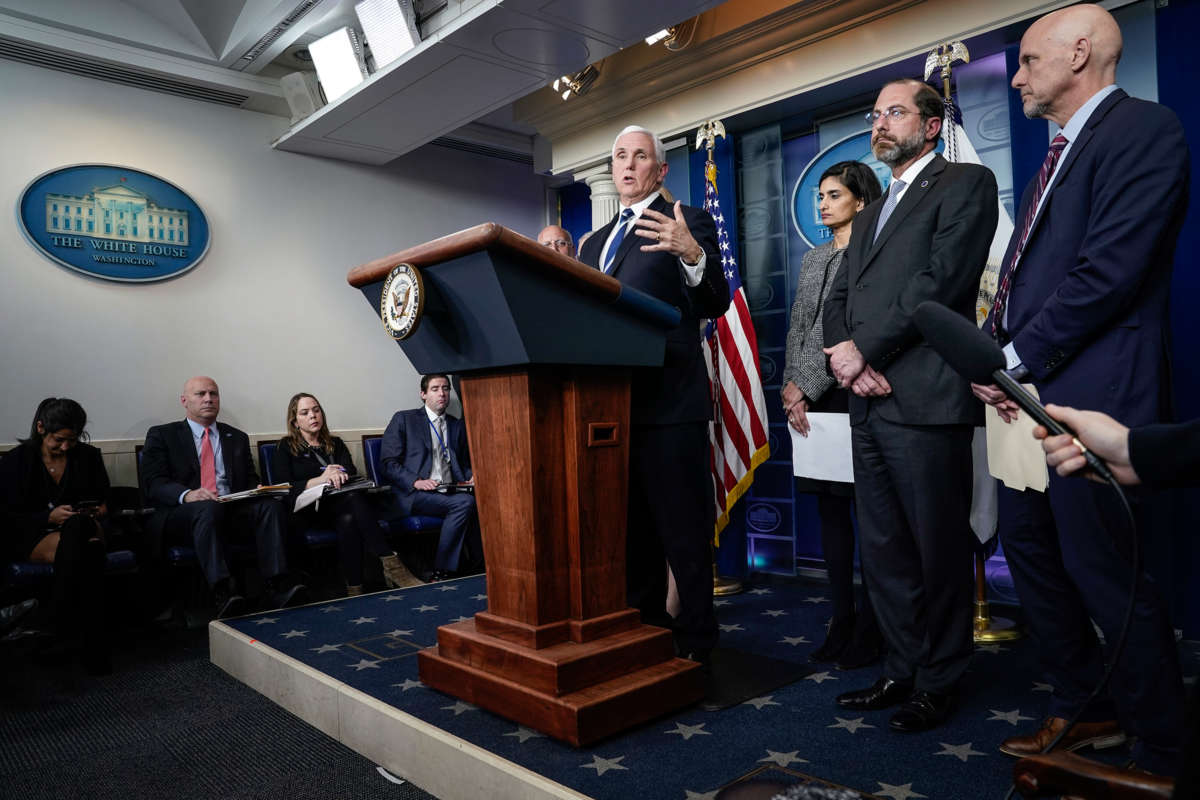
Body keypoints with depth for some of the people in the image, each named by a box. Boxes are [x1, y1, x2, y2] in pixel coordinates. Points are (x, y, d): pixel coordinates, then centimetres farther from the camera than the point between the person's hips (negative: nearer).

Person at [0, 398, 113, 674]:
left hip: (85, 528, 2)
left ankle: (66, 632, -36)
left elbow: (105, 503, 16)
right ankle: (93, 645, -38)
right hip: (32, 537, -1)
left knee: (77, 527, -39)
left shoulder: (89, 457, 10)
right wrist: (49, 517, -16)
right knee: (86, 551, -36)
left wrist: (98, 513, -9)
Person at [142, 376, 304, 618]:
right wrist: (187, 494, -23)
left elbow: (251, 480, 19)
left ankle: (279, 587, -40)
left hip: (233, 510, 4)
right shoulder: (162, 435, 12)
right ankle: (222, 593, -49)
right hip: (182, 514, -3)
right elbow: (153, 483, -1)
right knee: (209, 509, -38)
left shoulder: (237, 438, 24)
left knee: (272, 505, -27)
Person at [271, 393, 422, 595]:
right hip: (308, 512, -3)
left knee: (348, 519, -37)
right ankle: (391, 564, -41)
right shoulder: (285, 448, 13)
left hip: (338, 506, 3)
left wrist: (339, 476, -17)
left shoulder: (336, 444, 24)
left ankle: (355, 590, -44)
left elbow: (353, 474, 9)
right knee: (354, 497, -35)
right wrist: (319, 480, -20)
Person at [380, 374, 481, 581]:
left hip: (451, 491, 4)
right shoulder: (404, 420, 8)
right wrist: (416, 481, -15)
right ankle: (442, 570, -21)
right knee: (464, 502, -32)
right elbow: (388, 463, 0)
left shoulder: (457, 426, 21)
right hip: (417, 494, -4)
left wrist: (470, 478, 2)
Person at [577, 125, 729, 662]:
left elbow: (715, 304, -9)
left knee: (682, 528, -1)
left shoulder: (688, 223, 2)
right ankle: (643, 629, 29)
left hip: (668, 400, -7)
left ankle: (695, 638, 12)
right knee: (630, 528, 15)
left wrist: (693, 256, -26)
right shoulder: (596, 242, 22)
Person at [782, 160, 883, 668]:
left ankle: (870, 628, 8)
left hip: (851, 395, -7)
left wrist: (804, 386, -12)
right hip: (811, 402, 7)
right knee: (830, 509, 9)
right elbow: (798, 329, 15)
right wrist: (792, 391, 1)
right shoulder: (813, 259, 19)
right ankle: (842, 621, 18)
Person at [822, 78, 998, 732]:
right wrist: (844, 351, -4)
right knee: (882, 551, 12)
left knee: (938, 550, 2)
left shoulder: (966, 183, 3)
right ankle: (902, 672, 25)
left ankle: (938, 684, 17)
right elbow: (839, 297, 17)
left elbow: (941, 279, -12)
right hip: (869, 403, 8)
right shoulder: (871, 214, 26)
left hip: (925, 400, -7)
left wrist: (864, 352, -12)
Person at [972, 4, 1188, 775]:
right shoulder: (1062, 154, 20)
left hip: (1091, 394, -9)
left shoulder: (1141, 127, -8)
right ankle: (1083, 706, 32)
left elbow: (1109, 271, -19)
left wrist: (1017, 360, -14)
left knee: (1104, 575, -1)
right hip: (1032, 393, 9)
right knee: (1031, 549, 15)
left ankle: (1161, 751, 18)